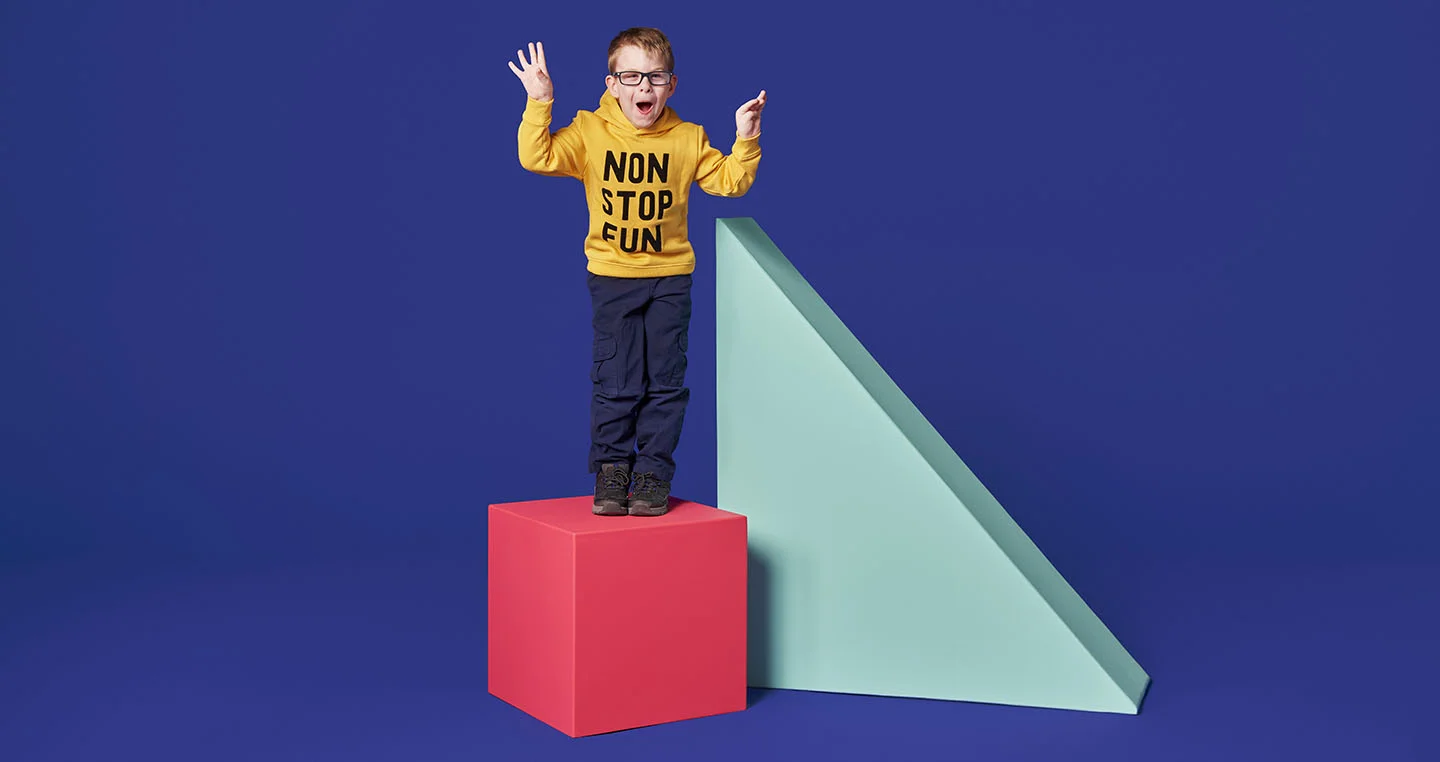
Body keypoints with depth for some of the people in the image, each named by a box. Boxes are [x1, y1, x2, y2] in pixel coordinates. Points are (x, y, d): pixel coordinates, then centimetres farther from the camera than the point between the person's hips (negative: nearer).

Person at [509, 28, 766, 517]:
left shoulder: (688, 140, -1)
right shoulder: (589, 133, -5)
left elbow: (730, 182, 3)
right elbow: (538, 158, -16)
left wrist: (746, 140, -11)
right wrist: (539, 105, -25)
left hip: (669, 277, 1)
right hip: (611, 277, -1)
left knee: (665, 380, 4)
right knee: (615, 381, 1)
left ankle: (654, 472, 15)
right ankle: (612, 468, 16)